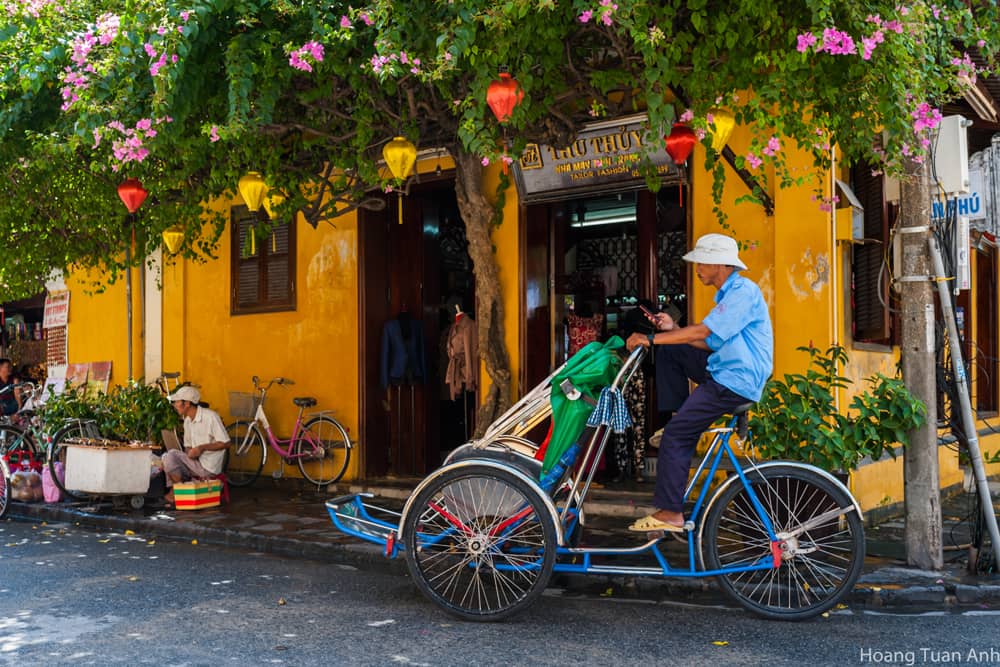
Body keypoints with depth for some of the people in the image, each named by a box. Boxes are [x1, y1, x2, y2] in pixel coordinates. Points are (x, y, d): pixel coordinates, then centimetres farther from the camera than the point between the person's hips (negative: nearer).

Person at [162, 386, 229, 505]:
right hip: (195, 462, 8)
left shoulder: (210, 416, -14)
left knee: (171, 455, -18)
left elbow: (225, 443, -15)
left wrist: (202, 447, -22)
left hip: (209, 467, -8)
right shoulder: (187, 420, 12)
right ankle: (172, 491, 0)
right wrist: (190, 452, -5)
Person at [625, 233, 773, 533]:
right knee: (669, 350, 12)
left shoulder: (744, 291, -15)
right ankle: (677, 418, 11)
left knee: (676, 435, -13)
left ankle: (670, 513, -9)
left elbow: (702, 332, -22)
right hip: (724, 371, 10)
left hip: (737, 382, -10)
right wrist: (673, 328, 1)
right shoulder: (728, 294, 17)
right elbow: (711, 344, 14)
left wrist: (650, 338, -18)